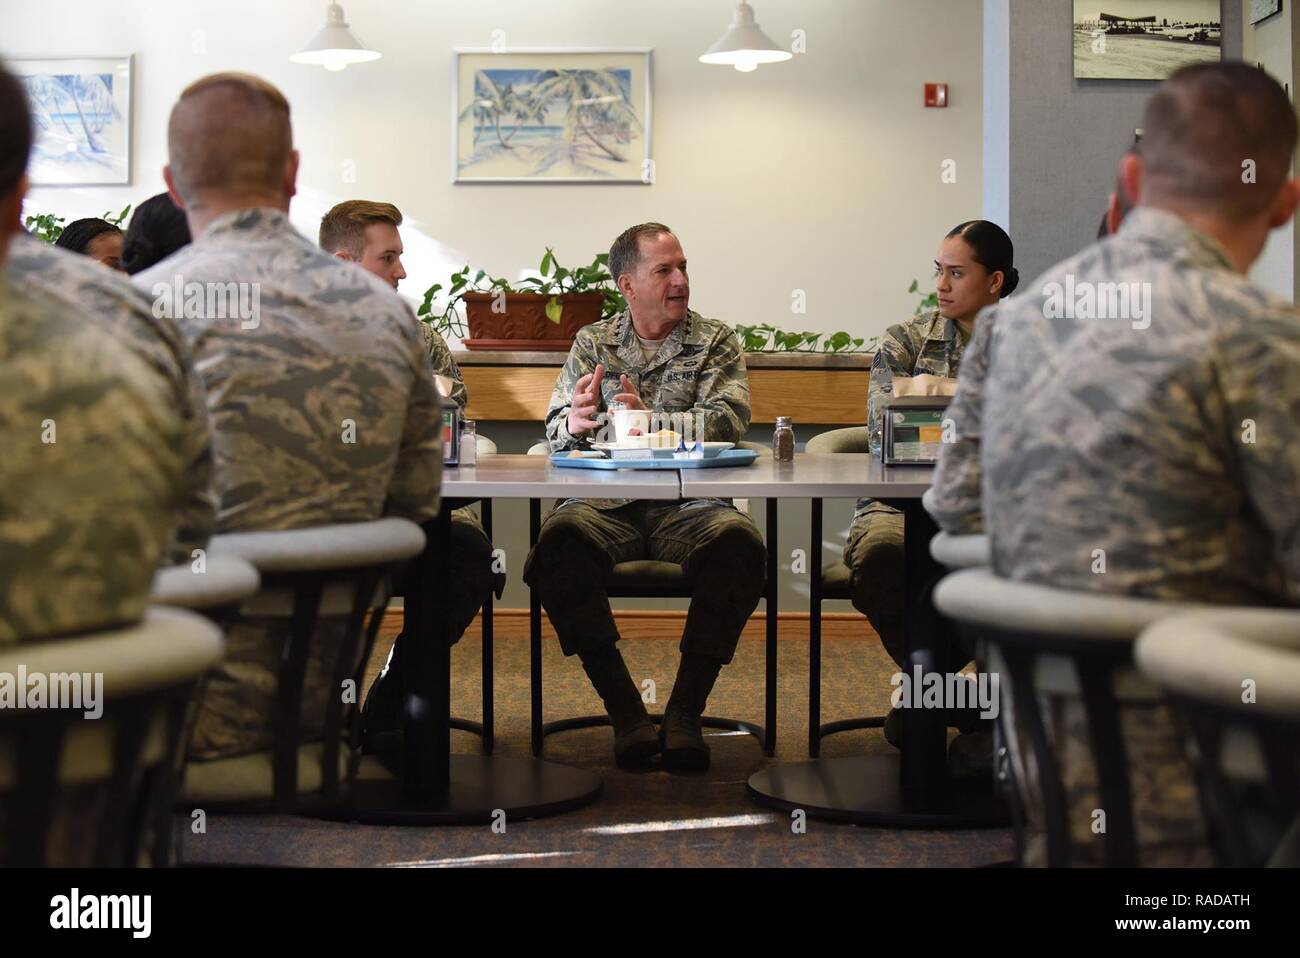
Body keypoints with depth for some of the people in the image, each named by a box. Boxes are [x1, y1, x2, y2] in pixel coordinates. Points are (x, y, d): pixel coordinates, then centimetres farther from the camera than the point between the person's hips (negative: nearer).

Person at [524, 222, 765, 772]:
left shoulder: (717, 342, 14)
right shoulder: (592, 342, 19)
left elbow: (727, 421, -2)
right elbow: (556, 429, 11)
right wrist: (573, 423, -13)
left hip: (688, 505, 0)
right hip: (605, 505, 1)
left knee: (738, 541, -34)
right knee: (560, 537, -34)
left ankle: (685, 711, -23)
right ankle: (625, 712, -26)